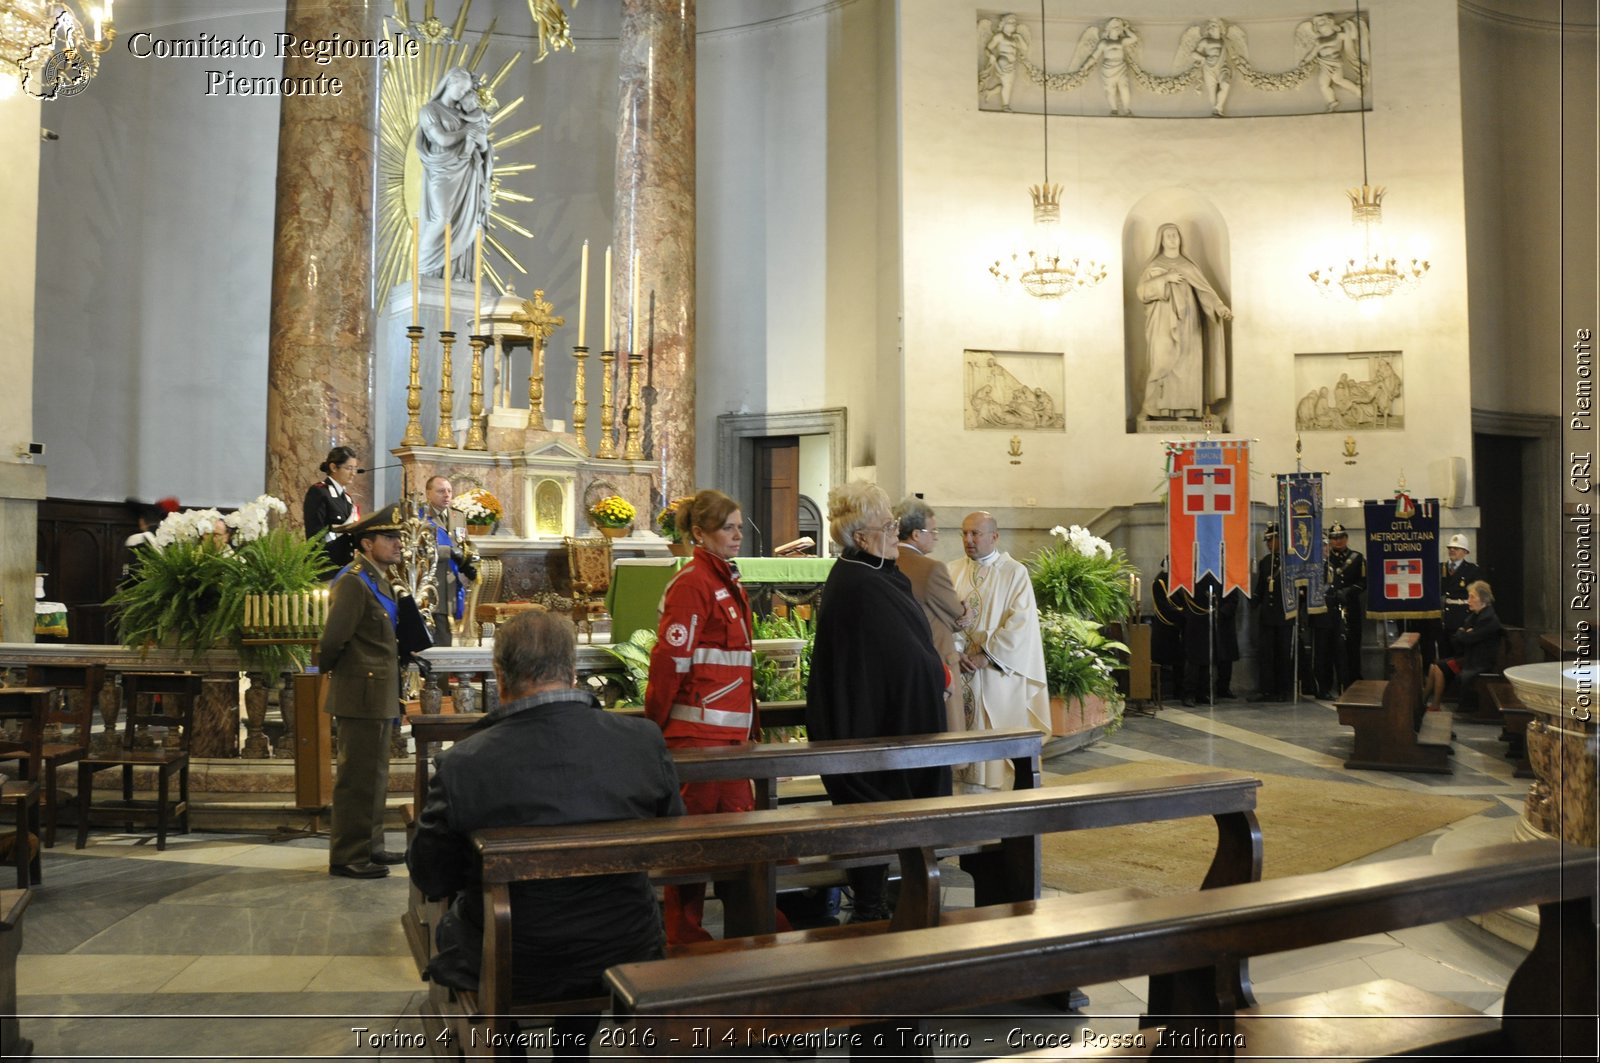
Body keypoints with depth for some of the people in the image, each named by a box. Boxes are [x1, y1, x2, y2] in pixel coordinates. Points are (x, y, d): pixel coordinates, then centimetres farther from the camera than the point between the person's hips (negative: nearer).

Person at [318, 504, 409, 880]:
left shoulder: (378, 579, 13)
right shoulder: (354, 582, -18)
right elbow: (333, 639, -23)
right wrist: (327, 667, -6)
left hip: (379, 696, 10)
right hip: (362, 696, -10)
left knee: (374, 776, 18)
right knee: (357, 778, -1)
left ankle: (370, 846, 29)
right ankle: (347, 857, 8)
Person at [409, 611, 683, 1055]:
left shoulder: (462, 763, -22)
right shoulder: (644, 741, -16)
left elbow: (430, 878, -7)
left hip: (508, 971, -1)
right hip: (624, 958, 2)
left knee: (450, 925, 29)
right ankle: (573, 1047, 45)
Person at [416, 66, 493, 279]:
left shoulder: (463, 113, 16)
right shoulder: (429, 110, 1)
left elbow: (483, 146, 7)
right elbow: (443, 139, -14)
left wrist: (474, 113, 0)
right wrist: (468, 128, -3)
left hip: (466, 176, 5)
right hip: (442, 174, -5)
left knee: (463, 224, -2)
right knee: (441, 220, -17)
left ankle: (456, 275, -1)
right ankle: (426, 272, -9)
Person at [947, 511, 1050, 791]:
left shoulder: (1015, 573, -2)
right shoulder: (953, 571, 7)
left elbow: (1021, 622, -10)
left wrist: (988, 655, -14)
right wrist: (957, 651, -12)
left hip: (999, 671, -3)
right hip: (961, 668, 3)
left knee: (999, 733, -1)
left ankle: (1003, 785, 9)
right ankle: (970, 784, 13)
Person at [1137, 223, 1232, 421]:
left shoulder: (1189, 266, 14)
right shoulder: (1152, 266, 7)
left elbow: (1204, 290, 2)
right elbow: (1142, 292, -6)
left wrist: (1220, 306, -15)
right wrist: (1165, 278, -15)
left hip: (1187, 326, 3)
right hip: (1163, 327, -3)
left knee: (1188, 367, -4)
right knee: (1163, 366, -13)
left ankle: (1186, 411, -3)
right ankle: (1160, 411, -10)